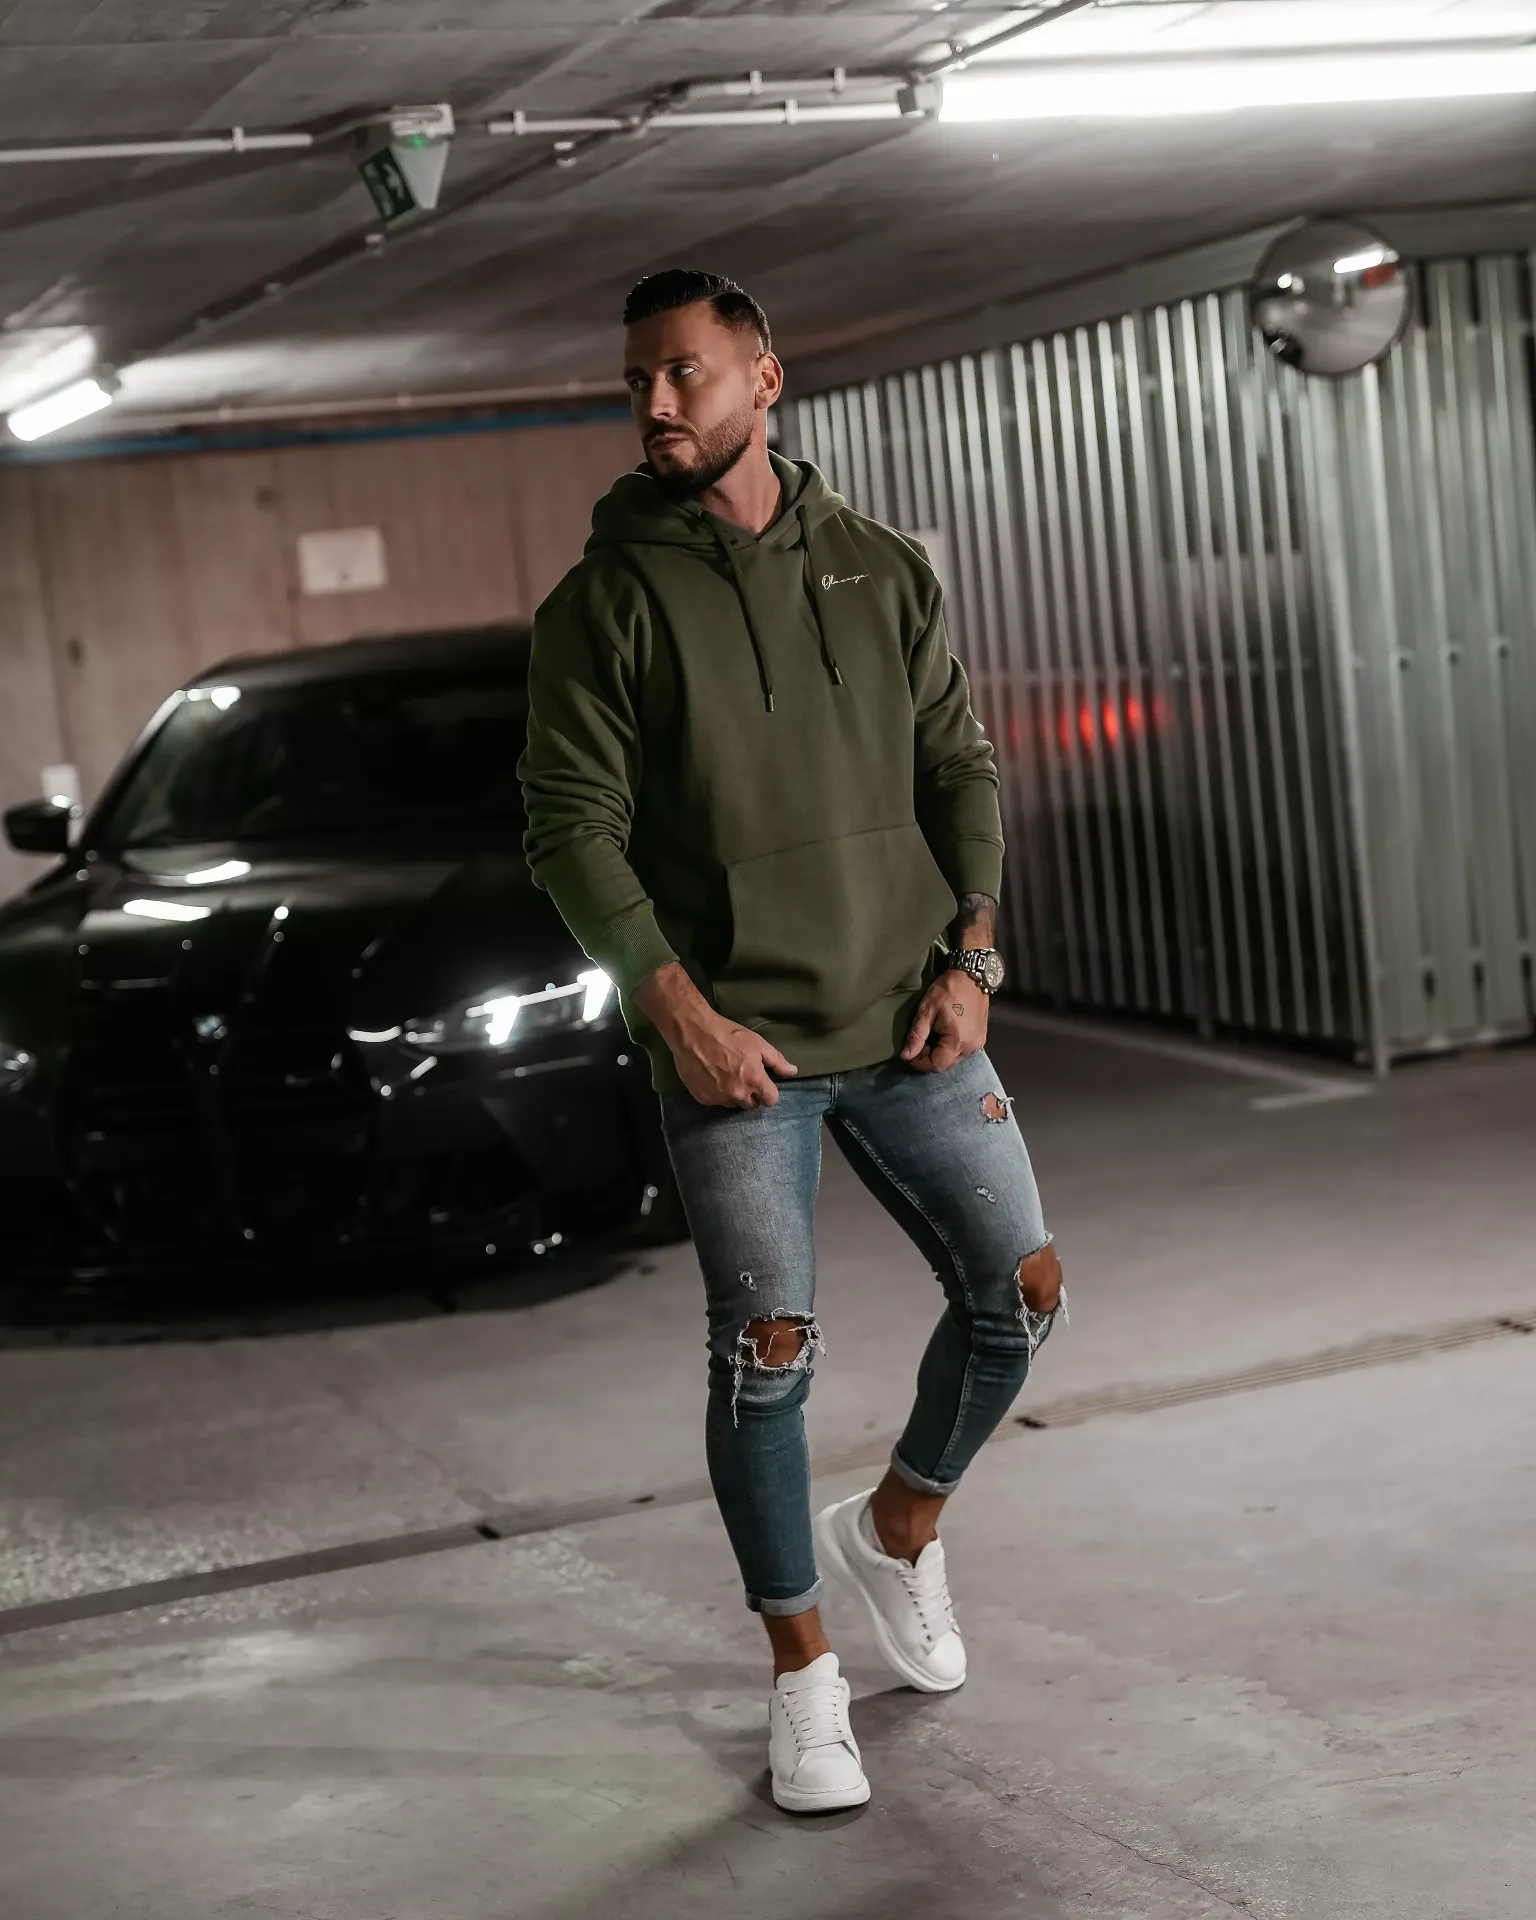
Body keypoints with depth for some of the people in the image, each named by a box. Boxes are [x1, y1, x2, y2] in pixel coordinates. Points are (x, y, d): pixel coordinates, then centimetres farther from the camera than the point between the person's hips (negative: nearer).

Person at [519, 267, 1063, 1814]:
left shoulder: (882, 570, 8)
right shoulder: (606, 601, -2)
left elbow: (961, 769, 9)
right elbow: (573, 823, -7)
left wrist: (970, 961, -2)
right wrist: (677, 1009, -15)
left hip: (911, 1026, 4)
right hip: (735, 1048, -3)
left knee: (1020, 1291, 4)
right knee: (769, 1354, -4)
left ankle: (897, 1528, 31)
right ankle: (801, 1669, 15)